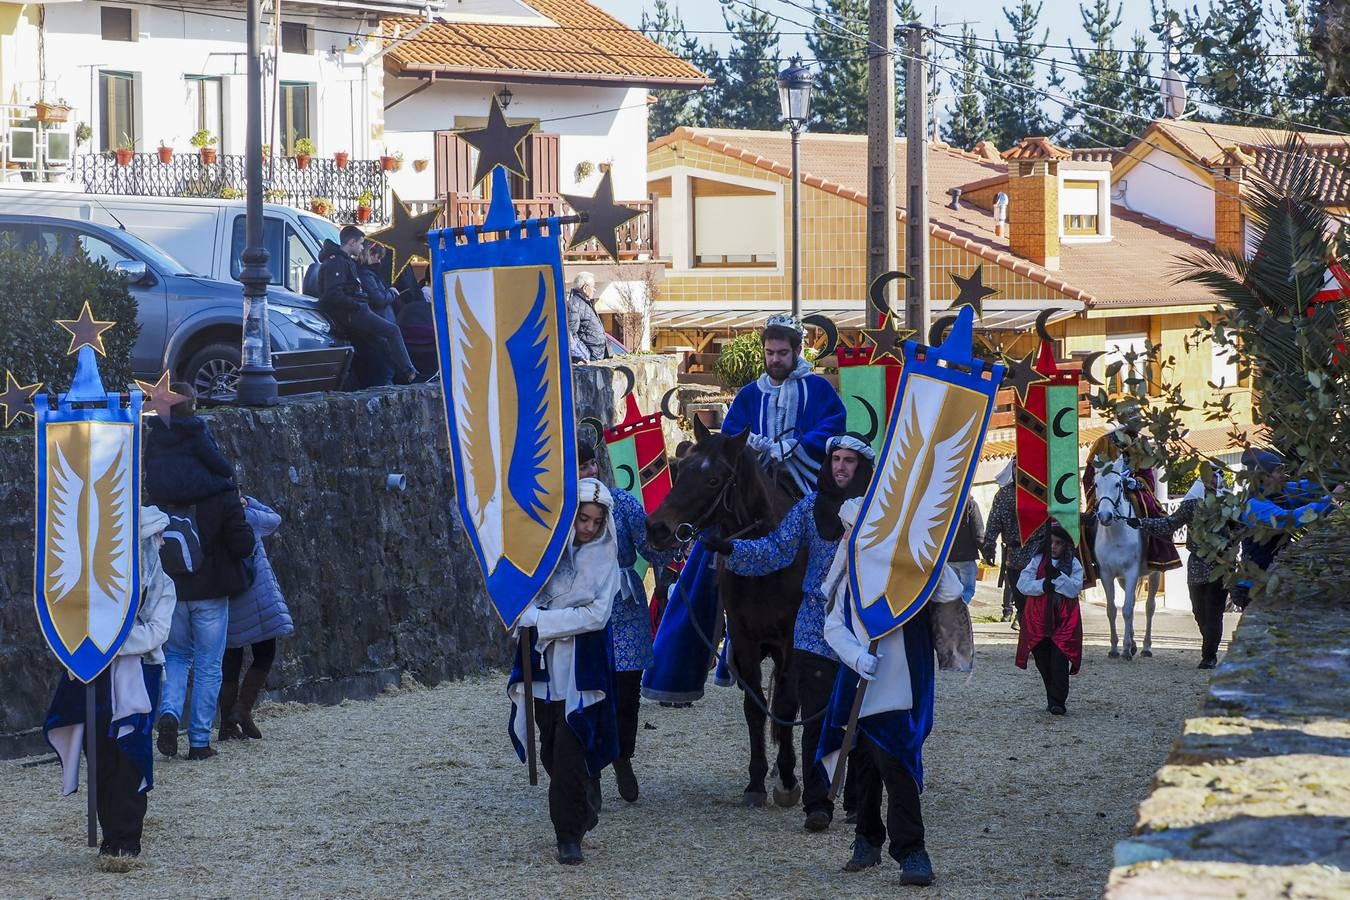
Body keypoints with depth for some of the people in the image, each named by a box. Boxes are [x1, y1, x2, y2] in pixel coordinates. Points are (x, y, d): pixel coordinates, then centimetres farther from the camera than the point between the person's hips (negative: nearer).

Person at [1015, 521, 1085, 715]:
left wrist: (1057, 576, -20)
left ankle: (1058, 702, -9)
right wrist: (1042, 585, -18)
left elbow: (1075, 589, -9)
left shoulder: (1073, 564, 2)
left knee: (1059, 661, -11)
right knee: (1043, 662, 7)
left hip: (1063, 621, -3)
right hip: (1038, 619, 3)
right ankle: (1053, 698, 20)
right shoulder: (1037, 561, 6)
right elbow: (1022, 583, -3)